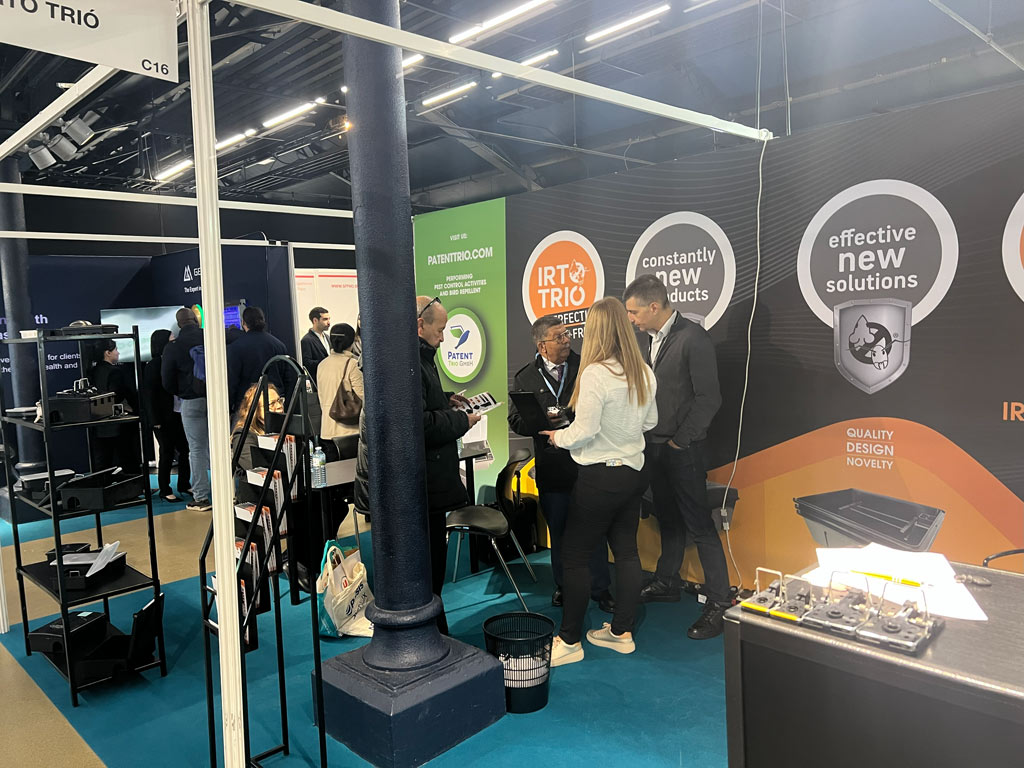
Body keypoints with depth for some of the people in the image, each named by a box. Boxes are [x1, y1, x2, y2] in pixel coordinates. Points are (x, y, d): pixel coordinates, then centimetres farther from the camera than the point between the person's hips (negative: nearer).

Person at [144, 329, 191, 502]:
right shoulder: (152, 367, -8)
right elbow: (149, 395, -10)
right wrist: (155, 420, -14)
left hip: (177, 415, 6)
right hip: (163, 418, -6)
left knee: (185, 450, 8)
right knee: (167, 453, 0)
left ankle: (184, 485, 20)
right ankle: (165, 491, 11)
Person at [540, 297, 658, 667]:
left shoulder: (595, 373, -20)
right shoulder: (645, 372, 3)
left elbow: (585, 431, -20)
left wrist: (558, 436, -2)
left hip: (600, 477, -8)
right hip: (632, 471, 8)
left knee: (575, 556, 4)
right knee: (626, 551, 15)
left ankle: (569, 641, 13)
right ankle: (622, 632, 27)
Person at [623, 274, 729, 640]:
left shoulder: (694, 339, -16)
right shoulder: (650, 339, 8)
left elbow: (708, 398, -18)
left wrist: (680, 441, -14)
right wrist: (650, 438, 4)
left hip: (683, 450, -8)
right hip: (655, 447, 8)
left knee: (700, 526, -2)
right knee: (668, 520, 20)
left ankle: (719, 603, 9)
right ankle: (666, 584, 35)